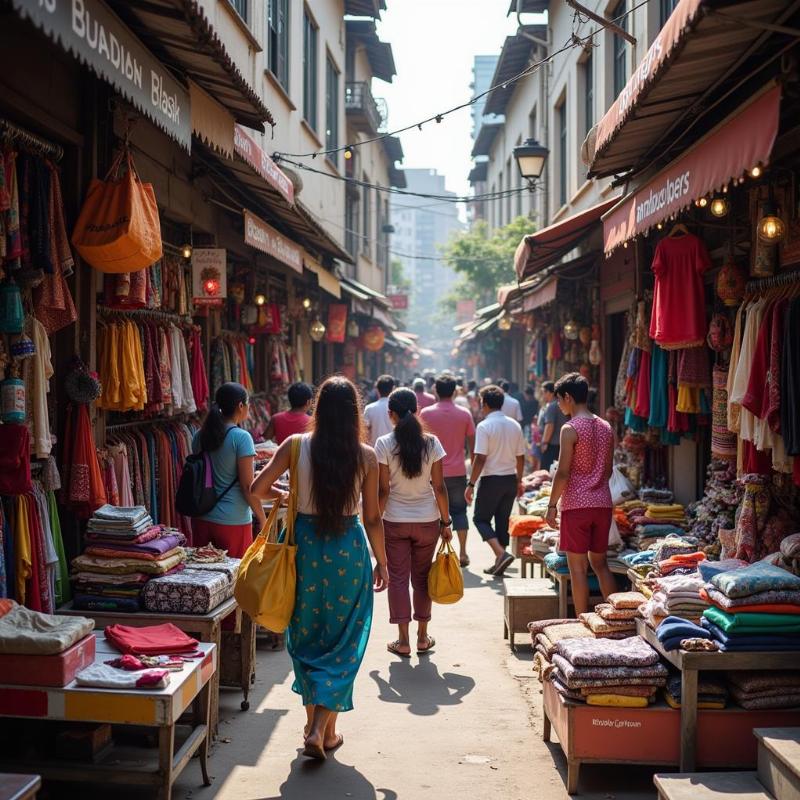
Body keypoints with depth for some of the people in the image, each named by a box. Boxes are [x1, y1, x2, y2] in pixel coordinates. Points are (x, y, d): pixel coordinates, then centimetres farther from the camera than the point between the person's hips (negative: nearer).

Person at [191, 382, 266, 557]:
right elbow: (248, 486, -13)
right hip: (233, 522, -6)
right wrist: (262, 518, -3)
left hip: (202, 519, 6)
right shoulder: (241, 438, -14)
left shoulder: (200, 436, 4)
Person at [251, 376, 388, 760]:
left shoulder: (296, 446, -6)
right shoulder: (366, 456, -7)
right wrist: (381, 561, 10)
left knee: (306, 635, 17)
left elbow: (257, 488, -6)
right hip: (349, 548, -1)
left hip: (306, 545, 1)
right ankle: (324, 729, 2)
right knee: (343, 640, 9)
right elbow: (372, 517, -2)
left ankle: (315, 722, 26)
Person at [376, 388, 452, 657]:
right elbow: (439, 487, -3)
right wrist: (445, 521, 5)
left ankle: (403, 641, 7)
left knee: (398, 577, 6)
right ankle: (423, 637, 19)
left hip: (395, 521, -2)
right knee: (422, 577, 14)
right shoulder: (431, 443, -5)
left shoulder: (384, 444, -9)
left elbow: (383, 490, -8)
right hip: (427, 520, 2)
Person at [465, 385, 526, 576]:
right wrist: (519, 481, 22)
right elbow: (520, 457, 10)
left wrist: (471, 484, -12)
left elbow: (480, 459, -18)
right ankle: (499, 564, 18)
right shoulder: (515, 425, 5)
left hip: (491, 480, -6)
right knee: (503, 521, 14)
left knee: (481, 518, 7)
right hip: (510, 479, 6)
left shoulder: (484, 426, -14)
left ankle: (501, 553, -13)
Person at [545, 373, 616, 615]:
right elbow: (608, 470, 13)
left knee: (578, 567, 1)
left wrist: (552, 505, -6)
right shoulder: (606, 428, 8)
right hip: (603, 503, 7)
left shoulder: (570, 429, -12)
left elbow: (563, 472, -13)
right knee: (600, 563, 17)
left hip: (577, 504, -6)